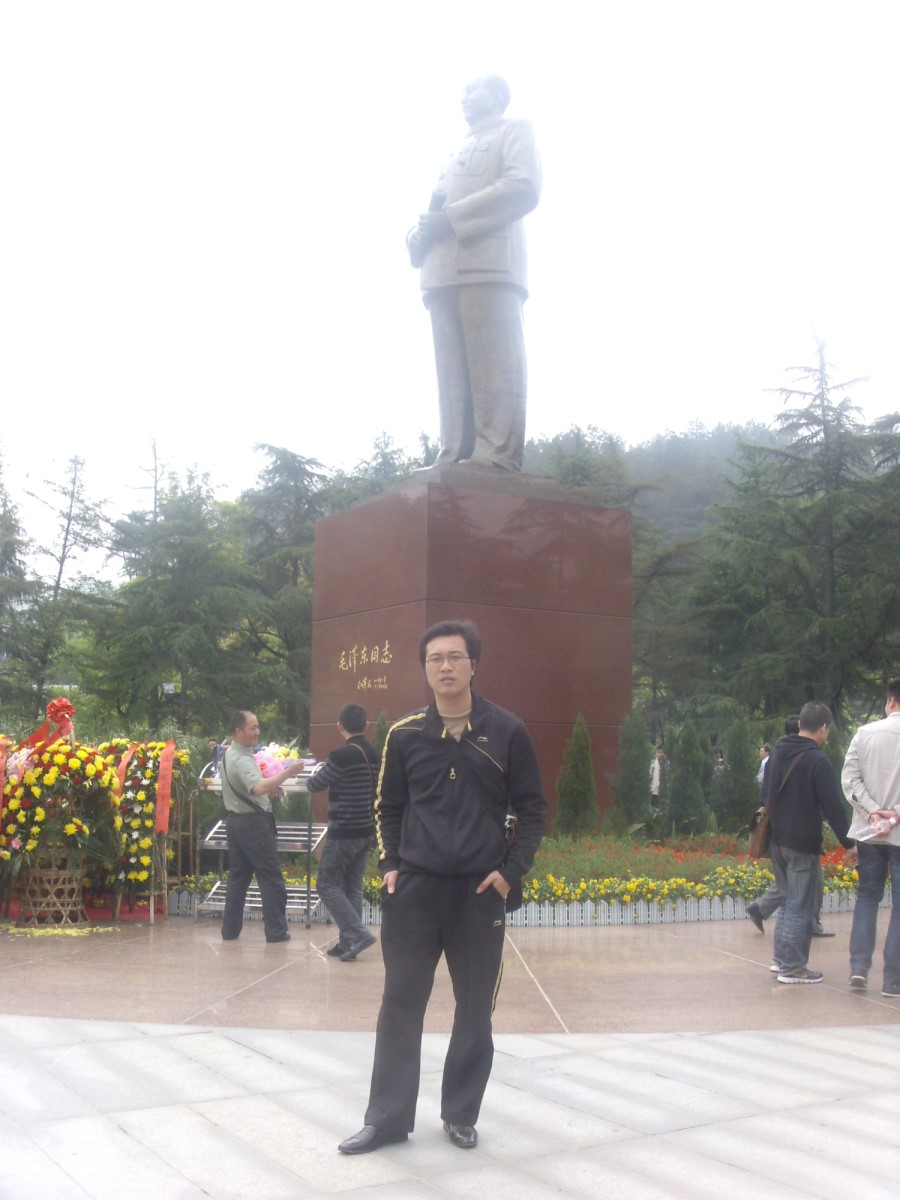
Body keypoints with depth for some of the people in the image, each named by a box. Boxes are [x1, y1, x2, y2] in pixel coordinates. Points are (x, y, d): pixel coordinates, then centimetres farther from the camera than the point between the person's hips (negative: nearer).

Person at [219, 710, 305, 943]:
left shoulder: (228, 755, 11)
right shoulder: (242, 760, -20)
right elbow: (259, 787, -36)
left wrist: (268, 792, 11)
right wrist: (287, 772, -38)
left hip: (236, 820, 9)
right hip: (254, 822, -9)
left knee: (238, 875, 13)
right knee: (271, 878, -2)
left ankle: (230, 929, 14)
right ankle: (276, 931, 0)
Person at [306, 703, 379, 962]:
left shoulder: (342, 755, -17)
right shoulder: (374, 755, 6)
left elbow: (314, 785, -8)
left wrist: (317, 771, 14)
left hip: (343, 833, -8)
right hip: (366, 831, 8)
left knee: (327, 884, 1)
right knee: (352, 886, 13)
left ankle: (357, 934, -8)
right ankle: (348, 942, 14)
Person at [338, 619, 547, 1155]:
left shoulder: (507, 732, -2)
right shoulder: (405, 735, 2)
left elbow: (533, 808, 3)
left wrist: (511, 871, -5)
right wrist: (390, 864, 1)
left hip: (480, 891, -1)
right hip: (413, 889, 1)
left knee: (475, 1010, 9)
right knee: (401, 1005, 6)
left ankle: (461, 1115, 25)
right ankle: (388, 1117, 17)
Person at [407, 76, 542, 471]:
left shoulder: (515, 131, 15)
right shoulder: (457, 154, 37)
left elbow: (524, 187, -4)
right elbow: (437, 208, 30)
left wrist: (451, 217, -10)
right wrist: (421, 232, 3)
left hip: (488, 264, -7)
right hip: (445, 270, 7)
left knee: (492, 364, -16)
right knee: (453, 371, -5)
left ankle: (496, 457, -23)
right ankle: (456, 457, -10)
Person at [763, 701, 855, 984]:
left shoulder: (777, 753, 9)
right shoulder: (818, 760, -16)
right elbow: (833, 806, -16)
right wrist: (848, 842, -10)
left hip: (776, 840, 8)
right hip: (803, 844, -8)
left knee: (791, 900, 18)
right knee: (801, 907, 0)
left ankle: (782, 958, 21)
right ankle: (792, 968, 3)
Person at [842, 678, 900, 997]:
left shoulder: (865, 733, -1)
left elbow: (849, 779, -6)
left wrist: (872, 811, -9)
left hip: (868, 831, 3)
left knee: (867, 896, 15)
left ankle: (859, 966, 5)